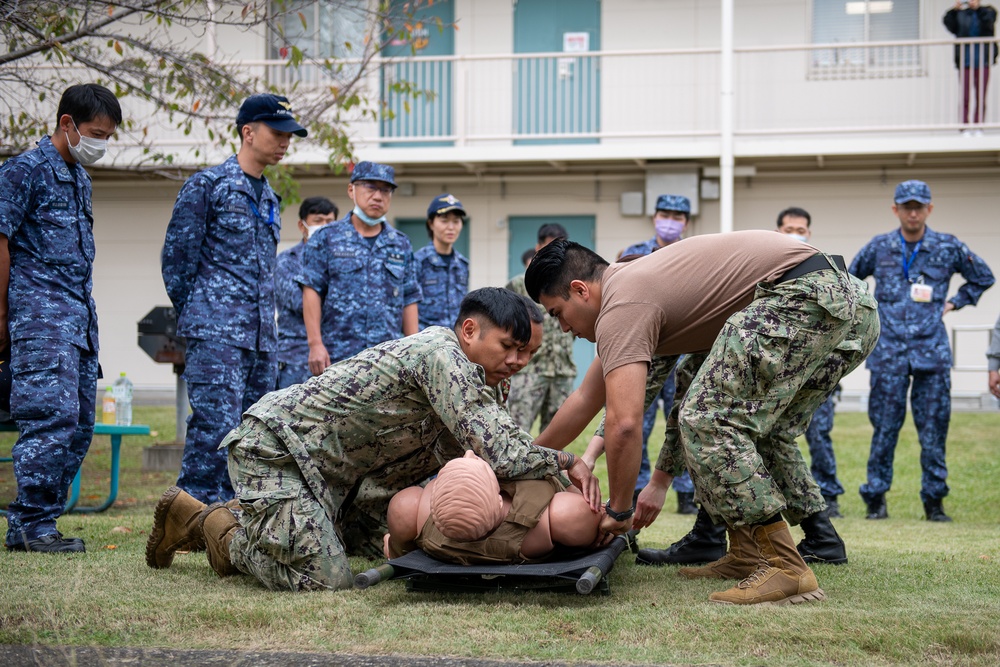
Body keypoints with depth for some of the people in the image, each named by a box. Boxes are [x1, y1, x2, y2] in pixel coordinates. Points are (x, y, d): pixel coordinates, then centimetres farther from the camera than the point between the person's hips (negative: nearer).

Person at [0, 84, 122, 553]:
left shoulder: (80, 178, 19)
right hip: (41, 315, -9)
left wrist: (86, 314, 17)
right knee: (53, 417, -14)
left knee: (79, 425, 7)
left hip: (81, 316, 9)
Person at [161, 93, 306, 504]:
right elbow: (176, 257, -3)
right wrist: (196, 318, 0)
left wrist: (266, 326, 15)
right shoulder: (208, 185, -2)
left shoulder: (269, 198, 20)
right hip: (217, 333, -8)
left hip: (261, 336, 8)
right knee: (216, 424, -15)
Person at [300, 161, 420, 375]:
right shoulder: (327, 238, 6)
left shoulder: (401, 245, 15)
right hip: (338, 357, -3)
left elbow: (409, 301, 14)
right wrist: (315, 344, -10)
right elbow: (312, 292, 0)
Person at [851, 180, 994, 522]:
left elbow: (983, 277, 18)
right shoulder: (878, 247, 5)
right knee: (884, 427, 1)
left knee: (933, 429, 2)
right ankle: (876, 498, 9)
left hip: (932, 351, 0)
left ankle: (934, 500, 10)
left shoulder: (949, 248, 3)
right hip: (888, 352, 0)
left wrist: (955, 303, 10)